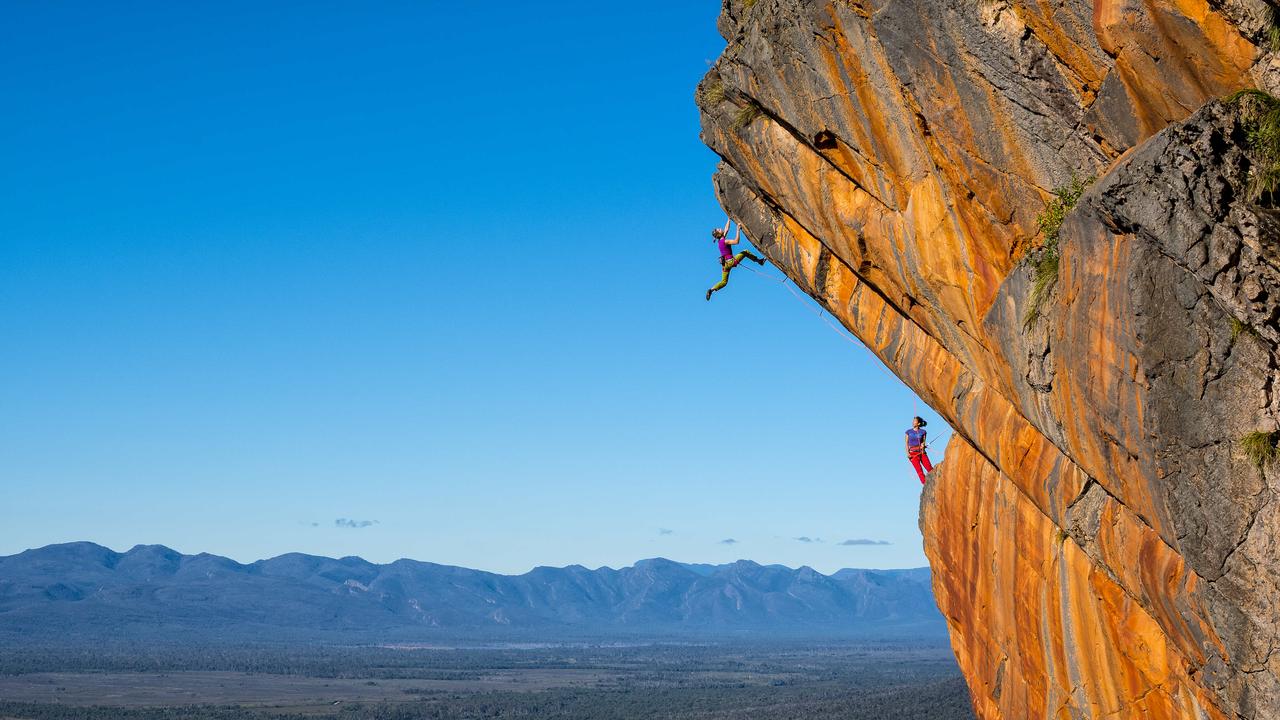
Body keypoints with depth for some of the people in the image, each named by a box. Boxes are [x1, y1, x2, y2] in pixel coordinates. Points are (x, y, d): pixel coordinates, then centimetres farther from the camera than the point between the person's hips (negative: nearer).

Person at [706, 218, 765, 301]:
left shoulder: (721, 240, 10)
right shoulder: (724, 241, -14)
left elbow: (726, 229, 23)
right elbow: (736, 241, -24)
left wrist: (729, 219, 24)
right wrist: (738, 229, -20)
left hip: (725, 263, 8)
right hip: (730, 261, -8)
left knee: (724, 282, 11)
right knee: (745, 252, 5)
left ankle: (711, 290, -6)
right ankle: (759, 260, 14)